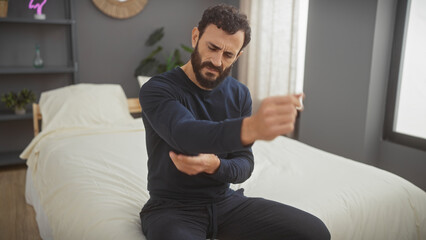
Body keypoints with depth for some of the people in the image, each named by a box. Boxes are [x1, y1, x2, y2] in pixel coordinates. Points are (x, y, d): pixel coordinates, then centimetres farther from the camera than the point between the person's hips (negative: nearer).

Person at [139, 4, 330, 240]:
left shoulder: (239, 94, 1)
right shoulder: (156, 90, -15)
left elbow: (245, 164, -1)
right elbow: (185, 135, -36)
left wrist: (214, 165, -24)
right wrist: (250, 127, -54)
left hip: (225, 200, 5)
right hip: (172, 206, -4)